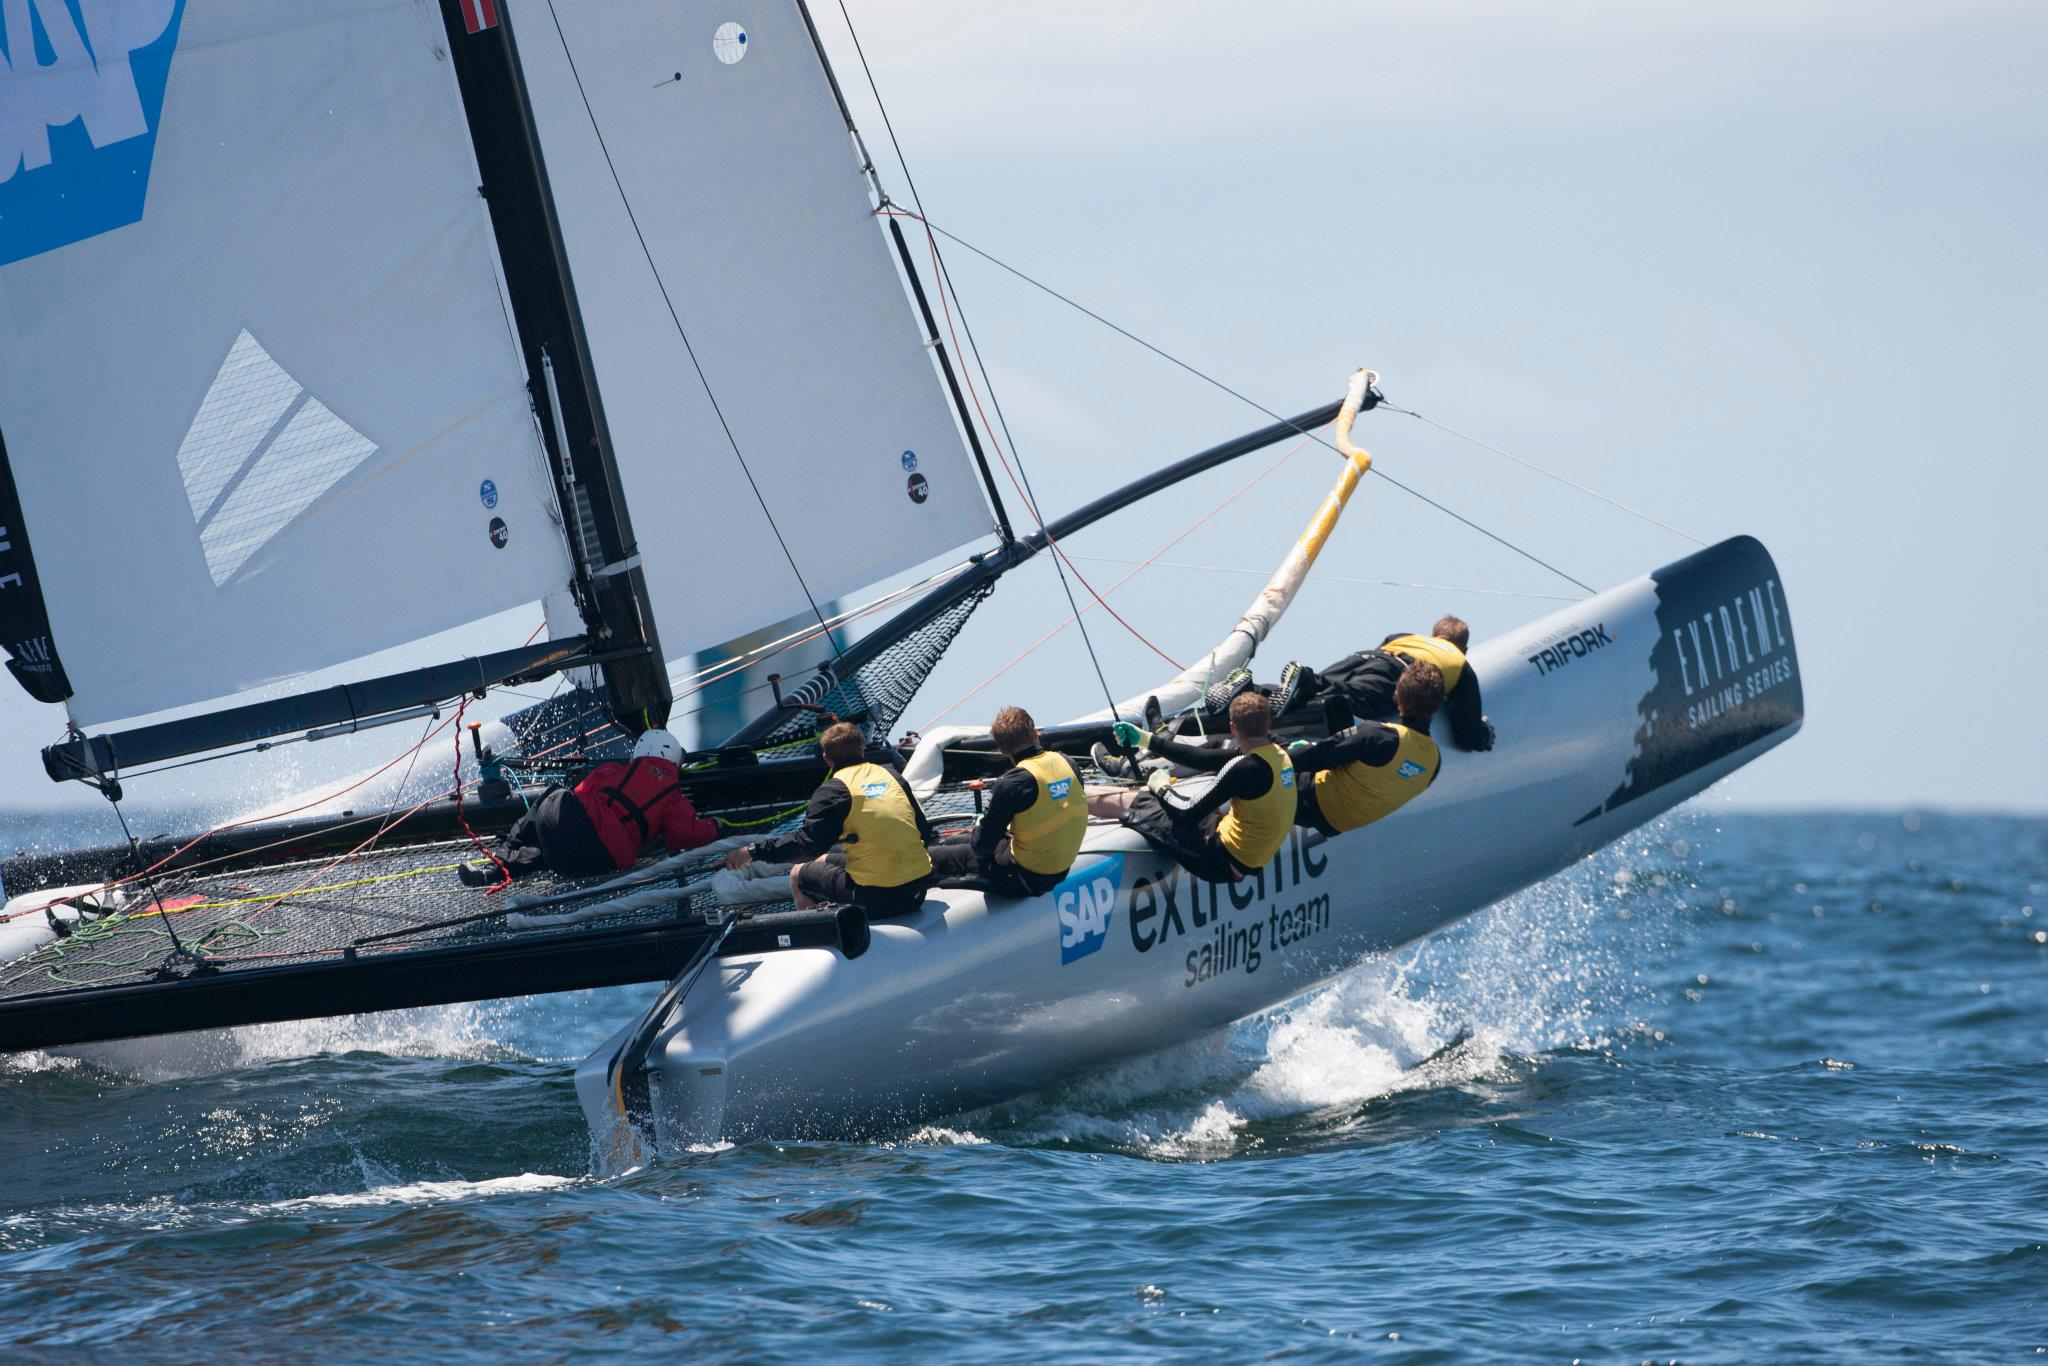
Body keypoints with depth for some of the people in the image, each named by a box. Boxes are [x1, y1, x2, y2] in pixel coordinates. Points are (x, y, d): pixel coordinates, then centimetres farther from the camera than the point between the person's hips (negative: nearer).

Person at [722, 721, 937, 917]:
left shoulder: (834, 790, -9)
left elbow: (808, 843, -16)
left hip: (878, 897, -7)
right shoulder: (891, 775, 10)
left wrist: (753, 852, -9)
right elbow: (924, 831, 12)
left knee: (798, 875, 16)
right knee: (823, 862, 28)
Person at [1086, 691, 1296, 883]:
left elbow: (1189, 815, -21)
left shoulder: (1246, 768, -25)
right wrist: (1146, 740, 13)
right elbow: (1203, 759, 10)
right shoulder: (1278, 754, 2)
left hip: (1224, 862, -8)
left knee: (1126, 802, 5)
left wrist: (1161, 789, 0)